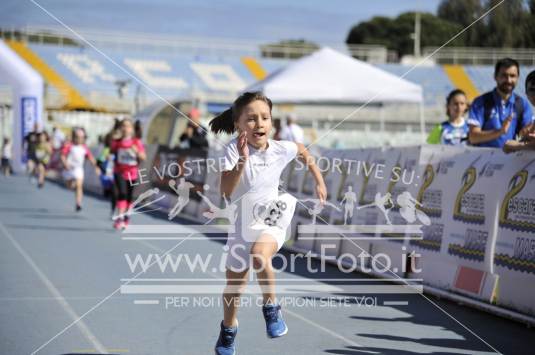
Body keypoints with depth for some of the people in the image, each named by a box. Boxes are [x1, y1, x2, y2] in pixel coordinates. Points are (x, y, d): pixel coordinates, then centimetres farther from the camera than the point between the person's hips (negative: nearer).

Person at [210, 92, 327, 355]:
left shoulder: (281, 149, -10)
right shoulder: (234, 150, -18)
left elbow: (303, 151, 15)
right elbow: (225, 192, -30)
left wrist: (319, 181, 15)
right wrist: (242, 160, -39)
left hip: (272, 221, -1)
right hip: (242, 225, 1)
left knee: (259, 254, -35)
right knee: (234, 285, 12)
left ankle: (271, 309, -14)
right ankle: (228, 330, 39)